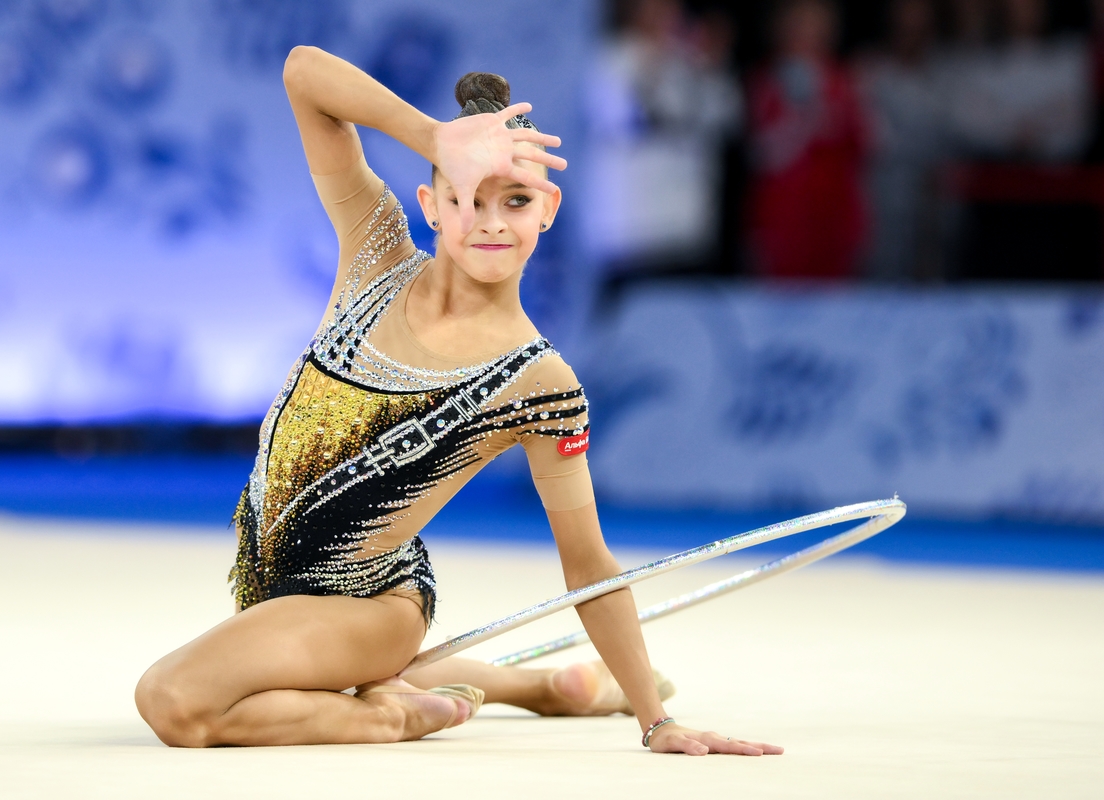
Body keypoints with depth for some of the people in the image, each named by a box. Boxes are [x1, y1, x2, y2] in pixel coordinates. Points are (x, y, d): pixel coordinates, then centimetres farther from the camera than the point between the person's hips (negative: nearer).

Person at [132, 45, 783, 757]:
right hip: (263, 566, 7)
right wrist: (435, 137, -36)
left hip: (364, 601, -6)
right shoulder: (378, 253, -10)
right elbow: (304, 71, -20)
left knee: (176, 704, -28)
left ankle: (400, 714, -9)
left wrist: (658, 721, -11)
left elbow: (589, 565, -12)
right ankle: (550, 686, 46)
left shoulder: (540, 385, -20)